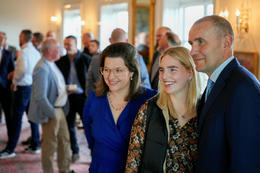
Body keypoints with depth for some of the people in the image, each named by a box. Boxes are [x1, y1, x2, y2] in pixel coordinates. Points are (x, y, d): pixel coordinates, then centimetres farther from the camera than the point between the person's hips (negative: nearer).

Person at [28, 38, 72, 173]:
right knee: (50, 144, 5)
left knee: (64, 140, 19)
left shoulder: (52, 64, 7)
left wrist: (66, 89, 7)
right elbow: (40, 96, -27)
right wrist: (52, 113, -19)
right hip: (51, 112, -9)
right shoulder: (42, 68, -22)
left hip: (60, 109, 9)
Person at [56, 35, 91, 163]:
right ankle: (75, 152, 26)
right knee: (69, 126, 11)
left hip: (82, 96, -4)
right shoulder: (61, 61, 5)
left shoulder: (86, 59, -5)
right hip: (68, 97, 4)